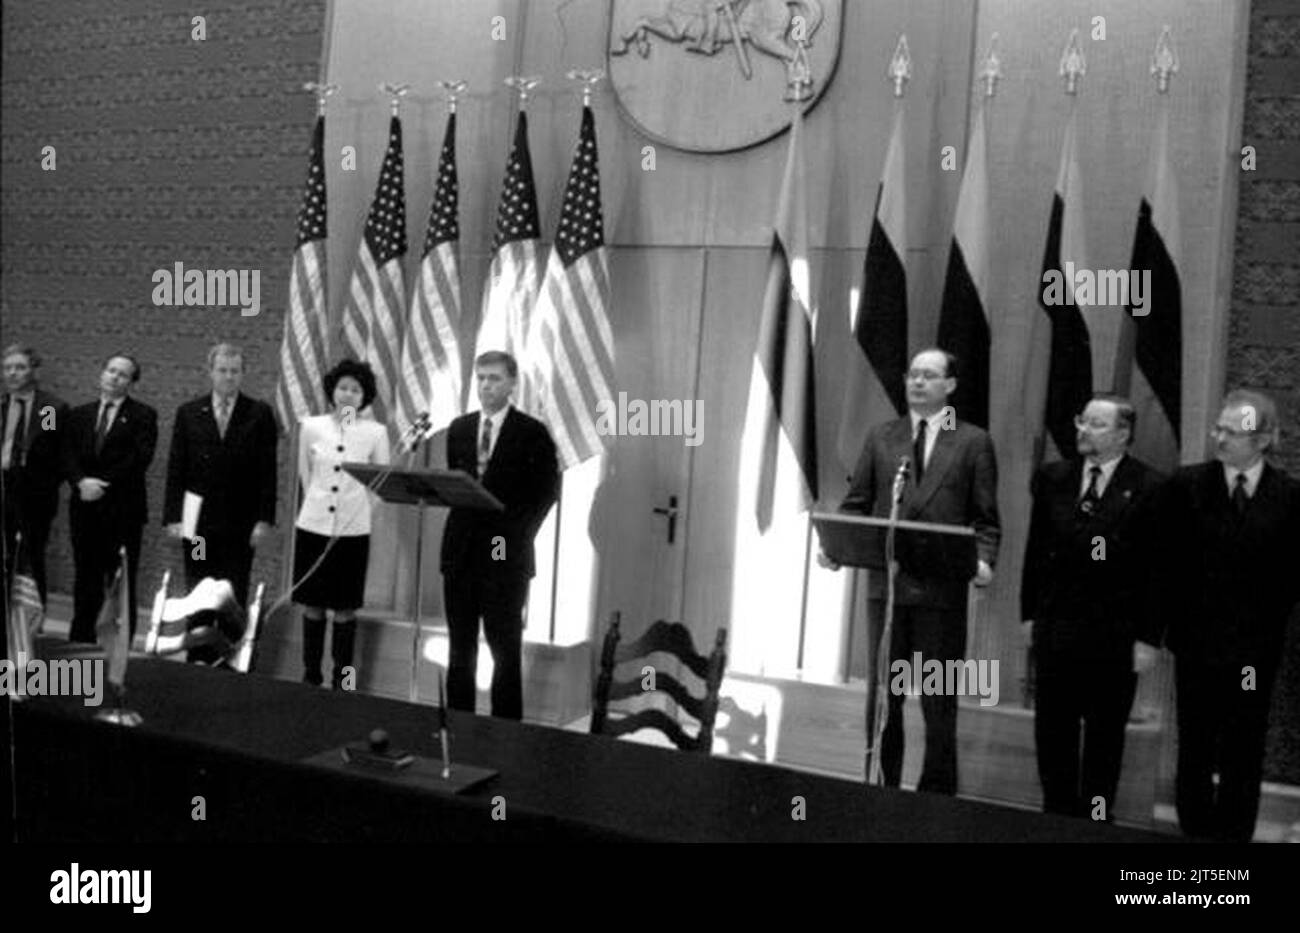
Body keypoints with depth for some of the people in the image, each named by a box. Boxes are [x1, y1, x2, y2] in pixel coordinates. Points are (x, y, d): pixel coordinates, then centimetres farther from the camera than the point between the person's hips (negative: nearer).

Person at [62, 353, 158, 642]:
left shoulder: (142, 416, 2)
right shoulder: (79, 415, 16)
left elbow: (140, 458, -9)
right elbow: (68, 456, 7)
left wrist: (103, 485, -13)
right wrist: (82, 482, -12)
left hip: (123, 509, -4)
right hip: (85, 508, 4)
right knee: (86, 579, 8)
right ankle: (81, 641, 14)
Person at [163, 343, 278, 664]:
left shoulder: (259, 414, 2)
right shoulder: (189, 413, 7)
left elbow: (267, 471, -1)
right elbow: (175, 469, 5)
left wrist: (264, 519, -7)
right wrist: (173, 516, -2)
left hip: (240, 524, -2)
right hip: (197, 522, 2)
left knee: (234, 600, 0)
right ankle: (198, 661, 14)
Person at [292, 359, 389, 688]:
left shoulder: (376, 432, -3)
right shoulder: (311, 427, 1)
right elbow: (305, 475, 13)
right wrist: (318, 503, 10)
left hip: (354, 529, -1)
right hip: (313, 525, 1)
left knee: (345, 609, 6)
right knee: (312, 605, 8)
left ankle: (341, 680, 17)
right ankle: (310, 676, 21)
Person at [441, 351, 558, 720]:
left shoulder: (532, 433, -2)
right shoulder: (459, 429, 12)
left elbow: (546, 490, -3)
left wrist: (518, 535, -7)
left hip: (506, 554, -4)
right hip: (461, 550, 4)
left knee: (505, 648, 2)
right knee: (460, 645, 9)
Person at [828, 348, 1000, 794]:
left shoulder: (973, 442, 5)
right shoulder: (880, 438, 12)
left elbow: (985, 518, 2)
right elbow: (856, 503, 9)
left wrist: (983, 560, -16)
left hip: (942, 589, -2)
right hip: (886, 582, 2)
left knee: (938, 699, 6)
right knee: (881, 694, 9)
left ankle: (937, 792, 17)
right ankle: (880, 786, 20)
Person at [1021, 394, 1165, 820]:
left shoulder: (1150, 488, -6)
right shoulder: (1052, 478, 5)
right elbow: (1035, 550, 9)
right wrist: (1030, 613, 6)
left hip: (1115, 636, -3)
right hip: (1055, 627, 3)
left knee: (1105, 734, 10)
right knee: (1052, 729, 10)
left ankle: (1096, 816, 24)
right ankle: (1057, 812, 24)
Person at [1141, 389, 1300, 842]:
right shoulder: (1185, 486, -4)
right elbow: (1163, 566, -3)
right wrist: (1150, 634, -6)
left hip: (1255, 651, 0)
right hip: (1195, 642, 0)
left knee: (1243, 759, 9)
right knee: (1194, 752, 11)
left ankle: (1235, 836, 22)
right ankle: (1195, 835, 25)